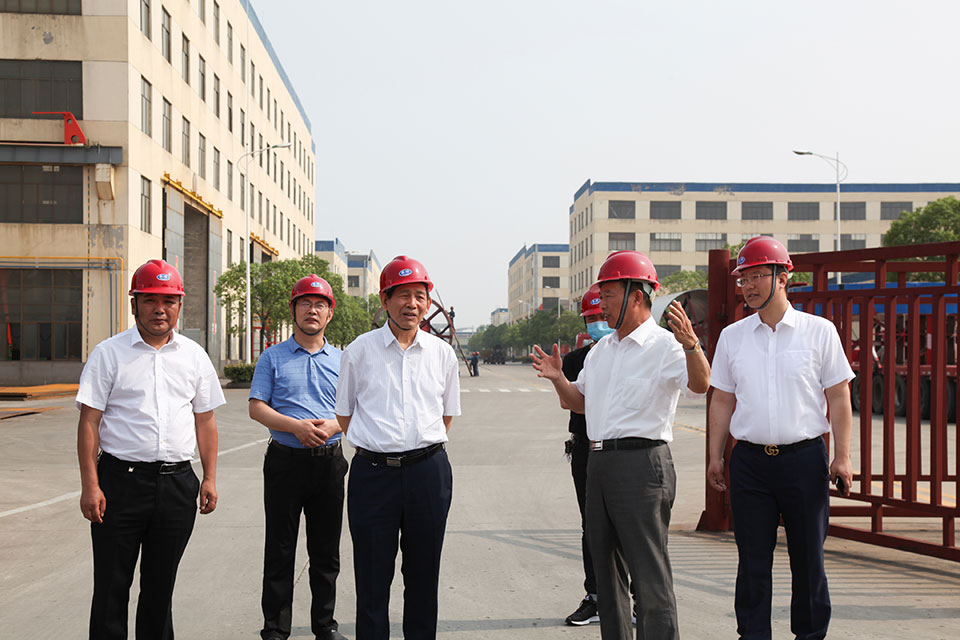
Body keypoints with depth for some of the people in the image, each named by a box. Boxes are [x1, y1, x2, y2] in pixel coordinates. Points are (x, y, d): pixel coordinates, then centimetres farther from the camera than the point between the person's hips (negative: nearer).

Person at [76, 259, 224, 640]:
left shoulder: (194, 357, 10)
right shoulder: (108, 354, 0)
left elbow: (205, 420, 14)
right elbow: (89, 422, -3)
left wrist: (210, 478, 7)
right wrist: (90, 485, -9)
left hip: (177, 482, 3)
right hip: (120, 479, -3)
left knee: (161, 584, 12)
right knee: (111, 586, 1)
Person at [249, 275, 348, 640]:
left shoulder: (340, 360, 12)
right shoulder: (273, 357, 5)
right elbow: (256, 407, -1)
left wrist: (331, 426, -12)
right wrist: (296, 426, -16)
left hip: (329, 461, 2)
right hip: (285, 461, -2)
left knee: (326, 551, 8)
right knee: (280, 551, 2)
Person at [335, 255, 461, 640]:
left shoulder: (442, 353, 7)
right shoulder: (360, 351, 2)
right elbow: (344, 414, 9)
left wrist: (424, 447, 9)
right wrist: (376, 447, 5)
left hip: (429, 472, 2)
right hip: (373, 473, -2)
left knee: (423, 572, 10)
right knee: (372, 575, 3)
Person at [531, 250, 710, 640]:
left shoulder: (664, 346, -8)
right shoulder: (600, 351, 17)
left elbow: (700, 385, -25)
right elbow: (581, 402, 25)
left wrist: (691, 345, -42)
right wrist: (558, 379, 6)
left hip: (641, 464, -8)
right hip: (599, 461, 9)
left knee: (649, 572, -7)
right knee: (606, 567, 16)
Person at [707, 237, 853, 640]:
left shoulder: (819, 331, 1)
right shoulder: (732, 337, 8)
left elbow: (838, 398, 2)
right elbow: (722, 401, 13)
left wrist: (842, 457, -4)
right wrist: (715, 456, 7)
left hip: (804, 458, -2)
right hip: (749, 460, 2)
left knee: (808, 558, 6)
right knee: (753, 560, 6)